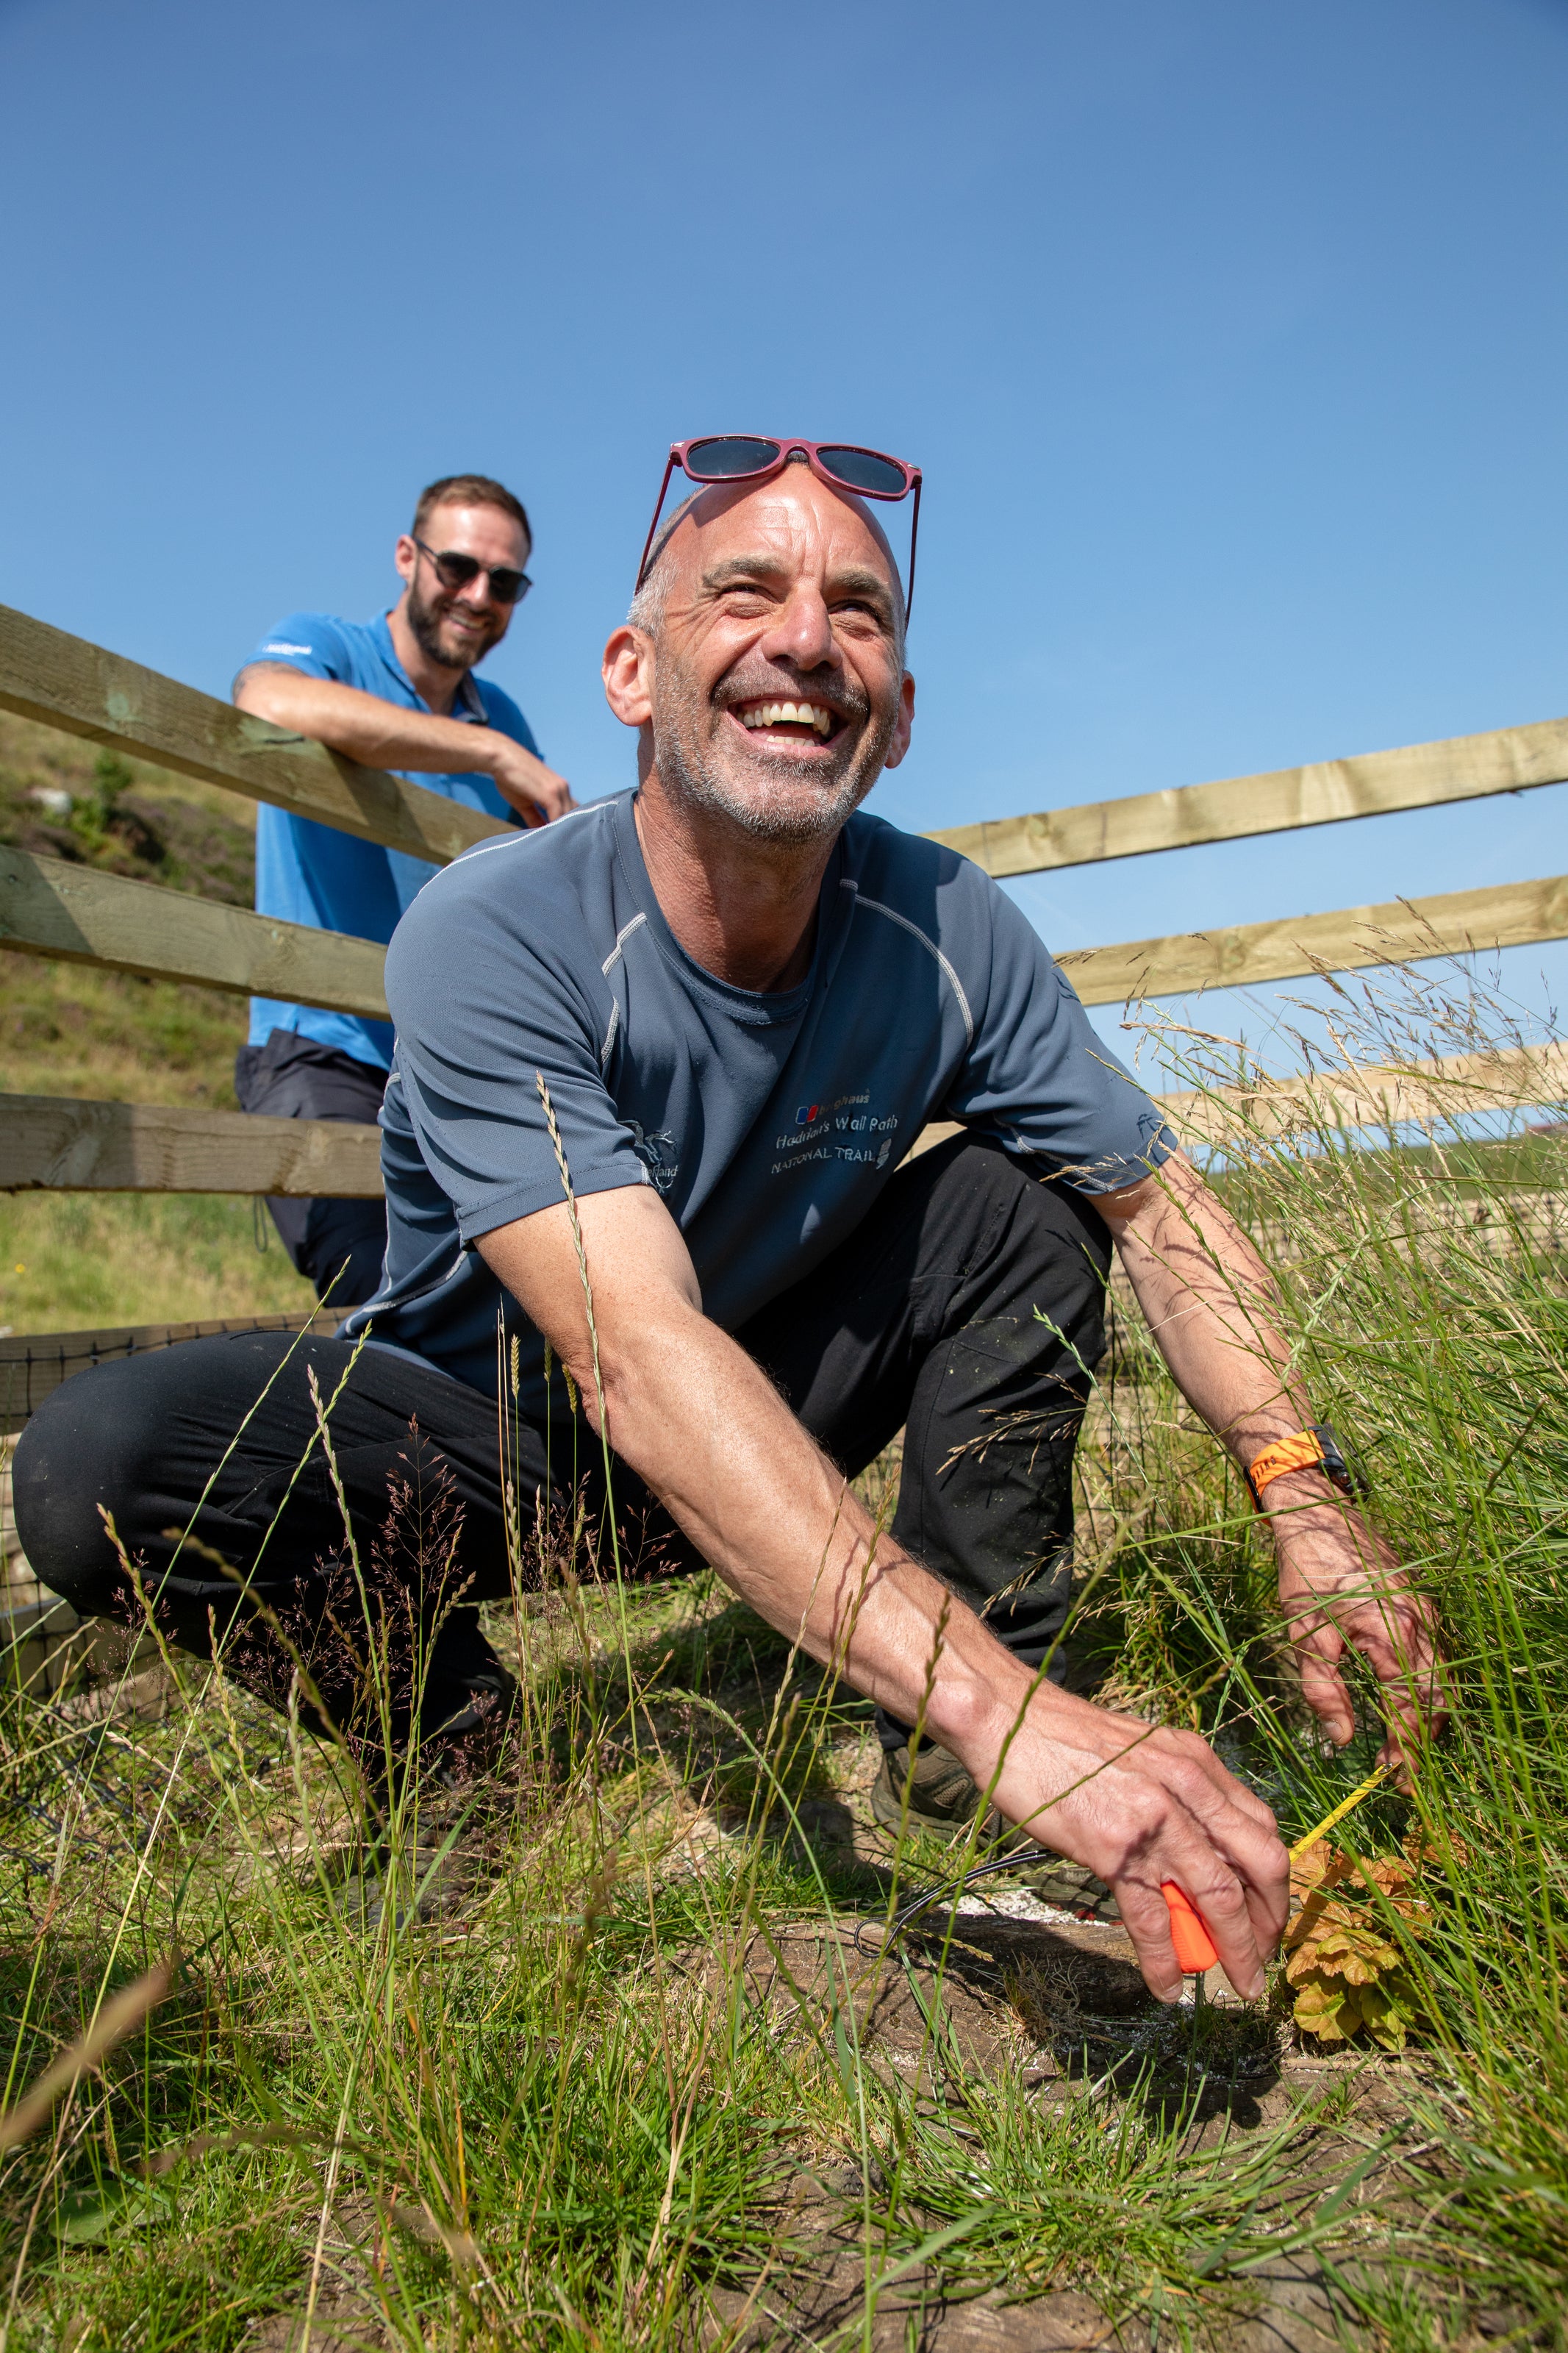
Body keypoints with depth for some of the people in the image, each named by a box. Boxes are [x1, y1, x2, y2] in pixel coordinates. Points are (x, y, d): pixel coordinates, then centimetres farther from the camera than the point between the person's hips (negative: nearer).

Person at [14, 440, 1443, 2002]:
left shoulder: (949, 933, -14)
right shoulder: (492, 937, -28)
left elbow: (1161, 1203, -6)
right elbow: (636, 1358, -39)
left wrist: (1302, 1493, -21)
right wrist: (992, 1709, -46)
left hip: (771, 1421, 4)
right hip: (483, 1437, -3)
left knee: (1026, 1194, -13)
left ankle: (950, 1761, -4)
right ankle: (444, 1723, 2)